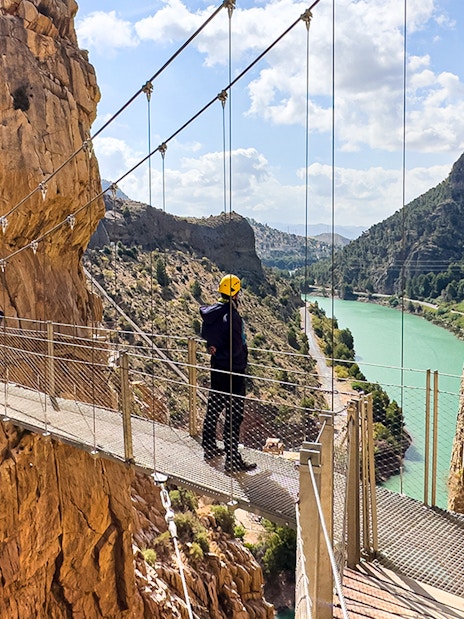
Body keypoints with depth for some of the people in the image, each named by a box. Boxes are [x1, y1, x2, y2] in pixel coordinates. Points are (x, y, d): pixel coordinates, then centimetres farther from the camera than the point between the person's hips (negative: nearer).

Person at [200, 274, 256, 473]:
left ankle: (209, 448, 33)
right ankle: (232, 459, 5)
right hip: (233, 371, -8)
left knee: (214, 407, 20)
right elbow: (237, 348, -24)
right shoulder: (232, 317, -24)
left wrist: (215, 349, 10)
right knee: (234, 414, -1)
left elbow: (205, 335, 15)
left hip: (216, 367, 9)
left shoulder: (209, 312, 1)